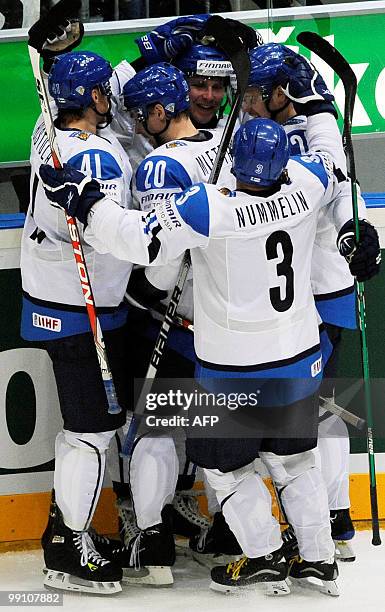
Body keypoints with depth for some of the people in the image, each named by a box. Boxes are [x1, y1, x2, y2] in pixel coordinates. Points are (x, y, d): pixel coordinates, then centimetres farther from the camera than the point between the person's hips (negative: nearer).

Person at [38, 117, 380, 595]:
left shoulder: (209, 208, -27)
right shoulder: (306, 183, -12)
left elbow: (142, 242, -25)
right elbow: (337, 173, 11)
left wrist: (82, 200, -18)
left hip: (234, 369, -6)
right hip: (301, 359, 6)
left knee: (223, 462, 16)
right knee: (292, 456, 22)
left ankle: (264, 556, 21)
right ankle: (319, 557, 28)